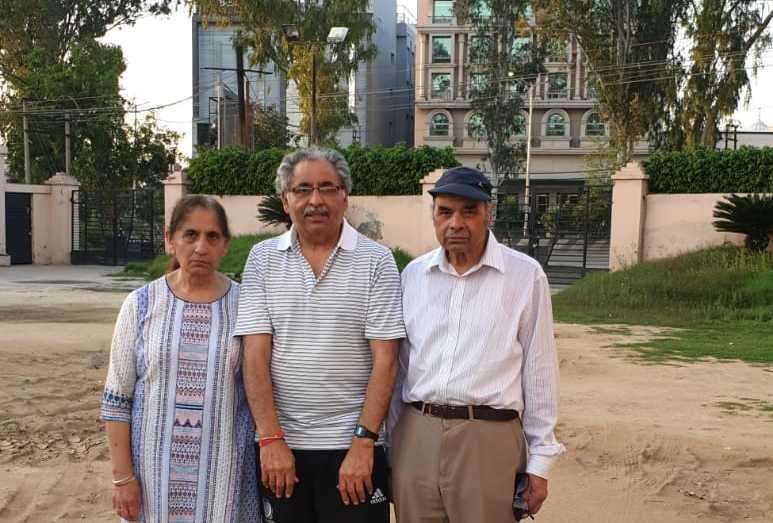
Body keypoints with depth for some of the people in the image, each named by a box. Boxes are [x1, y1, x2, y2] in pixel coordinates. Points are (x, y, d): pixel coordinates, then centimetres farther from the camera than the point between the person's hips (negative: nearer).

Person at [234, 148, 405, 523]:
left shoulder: (376, 261, -4)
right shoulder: (262, 259, 2)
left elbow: (385, 361, -7)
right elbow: (256, 355, -3)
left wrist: (363, 443, -12)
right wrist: (271, 439, -9)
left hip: (352, 446, -2)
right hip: (280, 446, 2)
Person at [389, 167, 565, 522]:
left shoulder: (525, 275, -3)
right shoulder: (413, 274, 6)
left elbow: (539, 371, 0)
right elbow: (398, 366, 12)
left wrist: (539, 460, 1)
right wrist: (387, 445, 13)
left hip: (488, 438, -3)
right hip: (415, 436, 3)